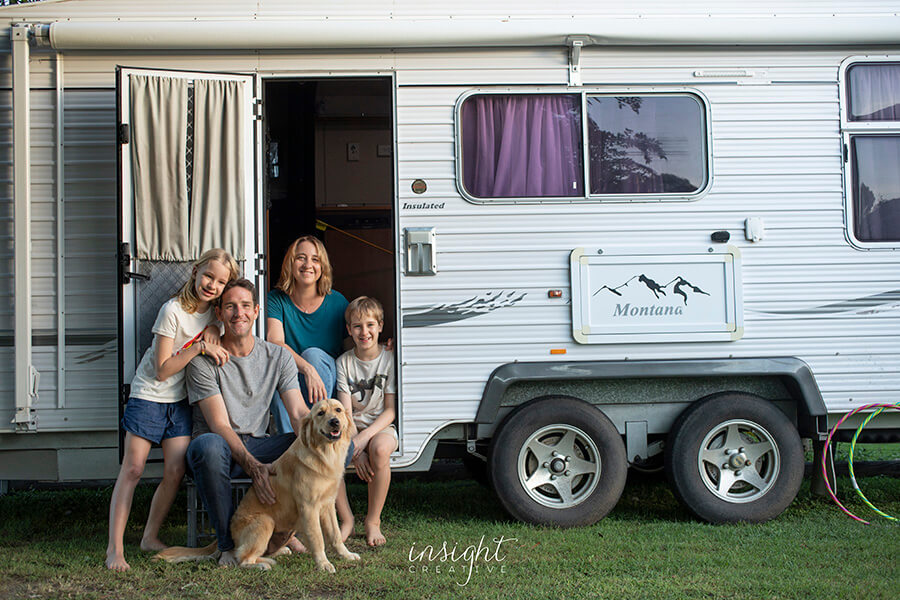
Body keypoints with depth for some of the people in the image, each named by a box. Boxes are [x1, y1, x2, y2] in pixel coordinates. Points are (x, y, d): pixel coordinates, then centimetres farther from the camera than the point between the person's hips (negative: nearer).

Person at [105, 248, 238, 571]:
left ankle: (150, 538, 13)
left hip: (181, 400, 6)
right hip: (149, 396, -6)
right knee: (132, 469, -8)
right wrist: (199, 347, -24)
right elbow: (162, 370, -17)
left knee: (175, 472, -3)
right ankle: (114, 547, -8)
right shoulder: (173, 310, -18)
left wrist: (212, 338, -7)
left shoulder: (213, 311, 1)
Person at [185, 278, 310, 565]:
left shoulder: (278, 356, 5)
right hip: (221, 447, -4)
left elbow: (298, 413, -5)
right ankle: (228, 544, -25)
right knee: (209, 445, -41)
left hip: (257, 446, 4)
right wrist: (252, 466, -33)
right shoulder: (204, 361, -8)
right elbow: (219, 425, -17)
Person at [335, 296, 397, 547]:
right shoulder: (344, 362, 2)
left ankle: (373, 521, -20)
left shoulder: (389, 359, -3)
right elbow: (345, 411, -5)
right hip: (351, 430, 2)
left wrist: (365, 437, -22)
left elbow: (391, 410, -6)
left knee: (379, 448, -37)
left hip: (382, 427, -2)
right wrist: (353, 449, -20)